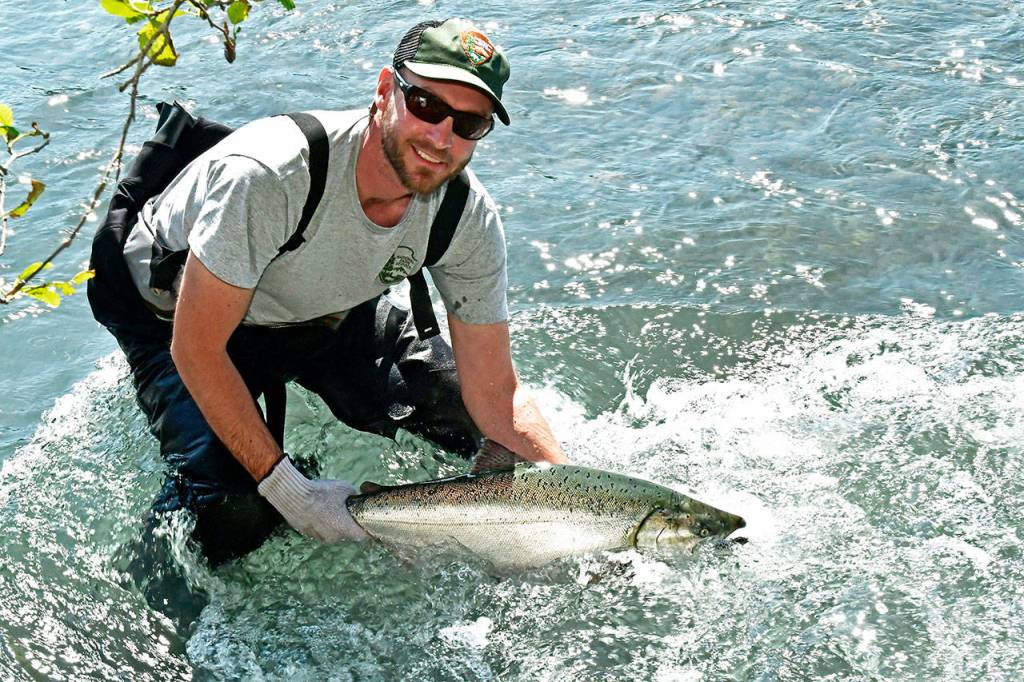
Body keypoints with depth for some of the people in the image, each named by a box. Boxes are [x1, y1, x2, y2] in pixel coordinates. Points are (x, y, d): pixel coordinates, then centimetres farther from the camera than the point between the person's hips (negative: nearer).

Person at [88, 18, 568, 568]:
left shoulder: (469, 217, -22)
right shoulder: (266, 176, -40)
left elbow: (496, 391, -15)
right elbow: (196, 349, -32)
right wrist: (287, 490, -32)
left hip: (321, 307, 5)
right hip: (173, 309, -5)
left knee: (466, 417, -3)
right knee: (233, 510, -26)